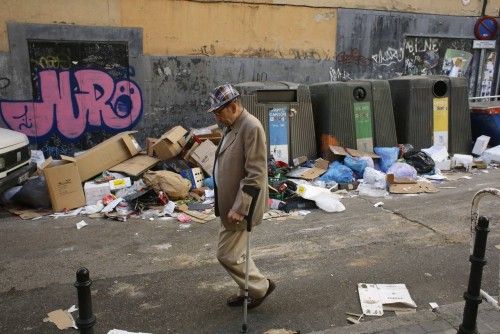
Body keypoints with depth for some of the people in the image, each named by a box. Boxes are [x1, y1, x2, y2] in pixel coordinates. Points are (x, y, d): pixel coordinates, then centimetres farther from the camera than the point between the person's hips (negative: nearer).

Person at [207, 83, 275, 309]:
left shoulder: (251, 127, -20)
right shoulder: (232, 126, 9)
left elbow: (255, 174, -24)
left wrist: (239, 208, -23)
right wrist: (226, 204, 18)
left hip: (238, 206, -9)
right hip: (228, 203, 9)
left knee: (227, 255, 0)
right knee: (234, 251, 19)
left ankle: (260, 287, 20)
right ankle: (247, 290, 37)